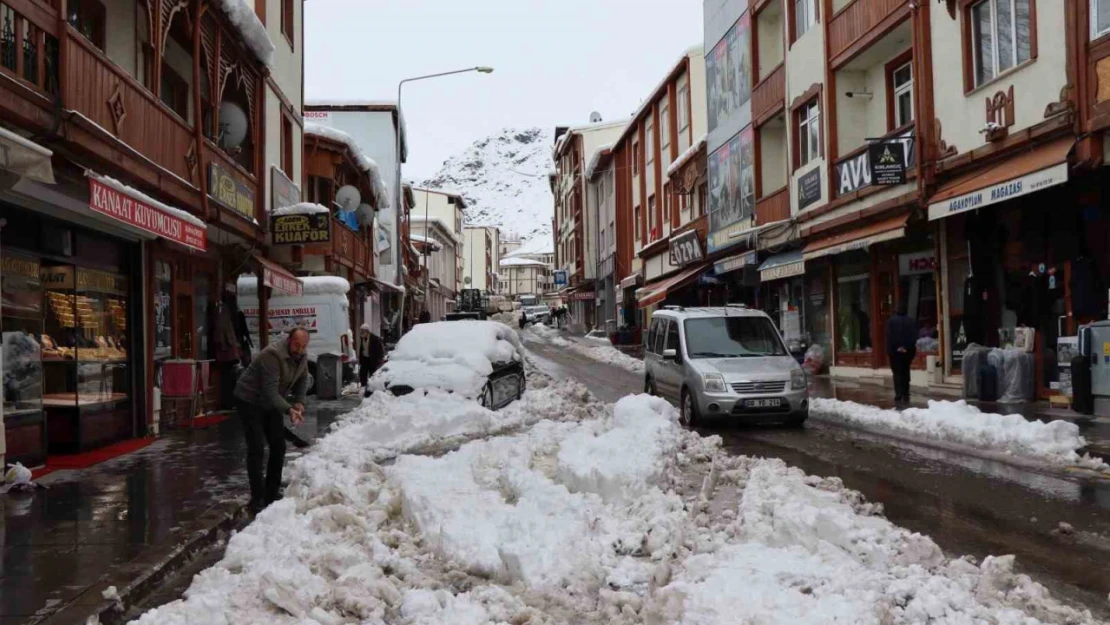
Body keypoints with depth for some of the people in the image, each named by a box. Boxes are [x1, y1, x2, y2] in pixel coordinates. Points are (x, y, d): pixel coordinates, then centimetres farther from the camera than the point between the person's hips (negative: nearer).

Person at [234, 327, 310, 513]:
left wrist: (299, 401, -10)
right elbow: (270, 391, -36)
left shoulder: (302, 356, -8)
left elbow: (302, 379, 7)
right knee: (256, 449, -12)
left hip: (271, 403, 8)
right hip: (250, 402, -8)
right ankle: (257, 498, -7)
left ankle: (272, 493, 19)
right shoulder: (273, 355, -32)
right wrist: (289, 410, -45)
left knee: (278, 447, 8)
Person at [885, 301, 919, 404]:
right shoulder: (912, 321, 2)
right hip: (908, 350, 3)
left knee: (897, 373, -1)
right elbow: (914, 336, -3)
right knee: (906, 372, 16)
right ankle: (906, 395, 14)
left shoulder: (891, 320, -5)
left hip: (895, 350, -2)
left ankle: (899, 396, -12)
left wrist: (890, 349, -5)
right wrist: (909, 347, -3)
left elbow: (889, 336, -8)